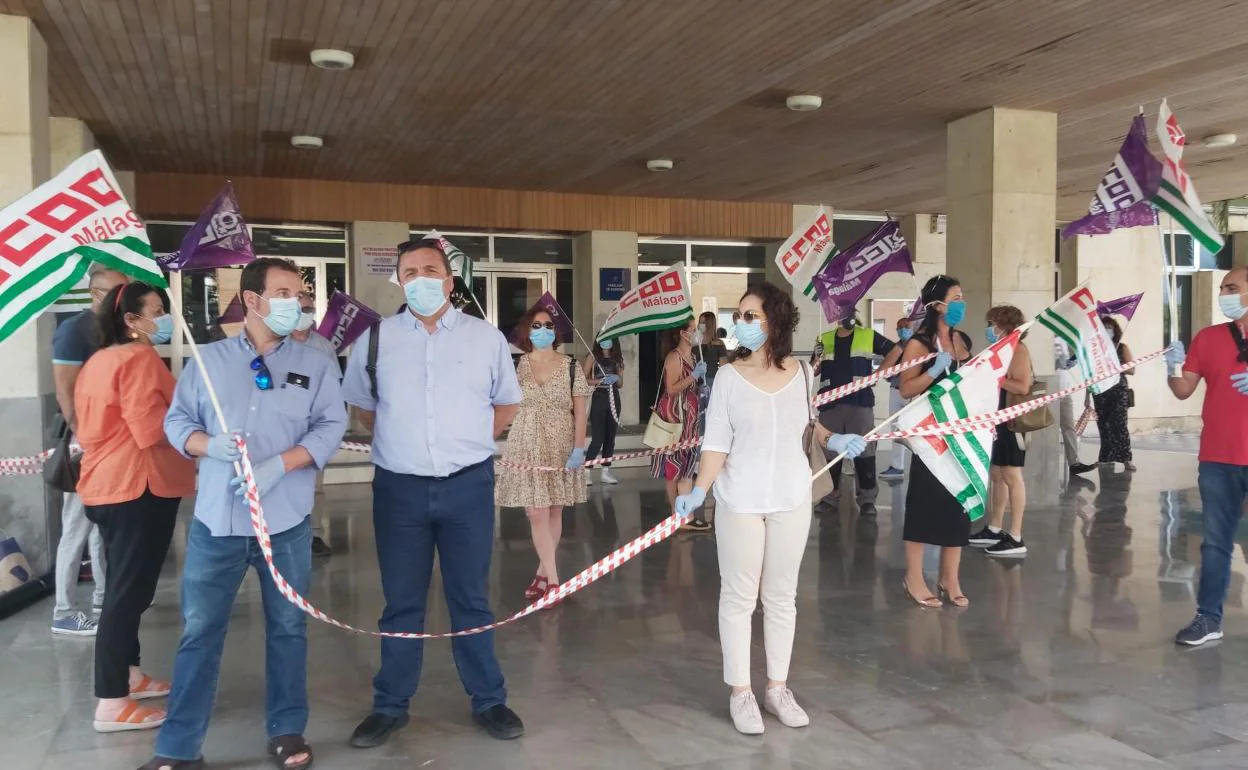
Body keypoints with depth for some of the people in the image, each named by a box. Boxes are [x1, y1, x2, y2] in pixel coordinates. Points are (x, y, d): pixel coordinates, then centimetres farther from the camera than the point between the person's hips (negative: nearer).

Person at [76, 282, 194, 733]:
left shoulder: (98, 361, 16)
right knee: (130, 590, -6)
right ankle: (112, 704, -2)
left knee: (125, 586, 19)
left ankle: (128, 675, 30)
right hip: (139, 486, -10)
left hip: (106, 485, 10)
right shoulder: (140, 358, -14)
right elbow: (151, 428, -23)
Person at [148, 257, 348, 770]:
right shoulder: (209, 359, 7)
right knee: (199, 630, 5)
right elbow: (177, 422, 6)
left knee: (288, 627, 10)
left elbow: (331, 427, -5)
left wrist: (278, 465, -18)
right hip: (216, 518, 0)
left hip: (285, 520, 0)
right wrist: (212, 446, -16)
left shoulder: (315, 365, 4)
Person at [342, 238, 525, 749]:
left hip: (468, 485, 0)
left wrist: (469, 442, 8)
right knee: (401, 602, 11)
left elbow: (508, 403, 13)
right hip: (399, 487, 1)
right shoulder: (375, 338, 2)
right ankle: (390, 706, 27)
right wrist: (402, 443, 10)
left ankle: (488, 700, 25)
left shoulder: (486, 338, 1)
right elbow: (361, 404, 15)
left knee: (471, 598, 11)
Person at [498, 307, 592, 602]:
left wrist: (579, 448, -8)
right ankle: (553, 579, -1)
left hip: (561, 450, 0)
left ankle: (543, 572, 21)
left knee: (554, 512, 7)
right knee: (537, 514, -6)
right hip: (527, 449, 0)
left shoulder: (570, 366, 0)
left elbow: (580, 411, -1)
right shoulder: (516, 366, 3)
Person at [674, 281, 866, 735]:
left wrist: (833, 441, -3)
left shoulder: (802, 373, -1)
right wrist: (699, 491, -20)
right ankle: (740, 691, 20)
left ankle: (778, 687, 28)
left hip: (792, 499, 3)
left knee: (781, 596, 14)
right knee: (738, 596, 6)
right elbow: (717, 442, -9)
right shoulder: (729, 376, -8)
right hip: (740, 501, -2)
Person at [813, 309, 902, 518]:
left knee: (863, 450, -2)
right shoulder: (825, 339, 13)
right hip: (830, 403, 2)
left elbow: (896, 351, 12)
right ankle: (829, 495, 16)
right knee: (829, 450, 6)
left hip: (859, 402, -2)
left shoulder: (868, 336, 8)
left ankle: (867, 497, 4)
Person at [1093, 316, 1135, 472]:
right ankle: (1108, 459, 9)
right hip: (1100, 392, 2)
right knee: (1104, 425, 2)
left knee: (1119, 423, -12)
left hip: (1119, 390, -2)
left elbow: (1132, 369, -3)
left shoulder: (1122, 348, 5)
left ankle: (1126, 458, -9)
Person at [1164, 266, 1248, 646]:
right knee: (1215, 540, 9)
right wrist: (1173, 369, -16)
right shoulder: (1207, 338, 5)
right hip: (1217, 459, 3)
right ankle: (1209, 618, 15)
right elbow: (1184, 390, 4)